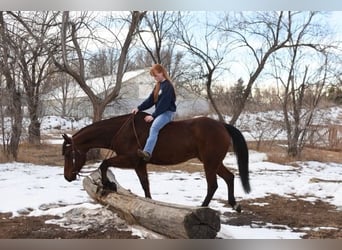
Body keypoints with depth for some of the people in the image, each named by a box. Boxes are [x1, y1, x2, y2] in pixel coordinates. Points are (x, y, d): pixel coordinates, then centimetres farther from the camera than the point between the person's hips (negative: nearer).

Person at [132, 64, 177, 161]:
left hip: (168, 112, -11)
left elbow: (163, 103, -19)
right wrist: (139, 108, 1)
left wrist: (153, 116, -21)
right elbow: (150, 100, 13)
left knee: (154, 127, -33)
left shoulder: (167, 86, -13)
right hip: (160, 112, 11)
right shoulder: (158, 85, 15)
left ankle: (147, 152, -49)